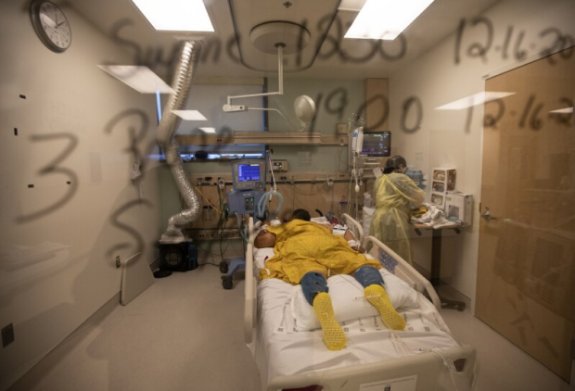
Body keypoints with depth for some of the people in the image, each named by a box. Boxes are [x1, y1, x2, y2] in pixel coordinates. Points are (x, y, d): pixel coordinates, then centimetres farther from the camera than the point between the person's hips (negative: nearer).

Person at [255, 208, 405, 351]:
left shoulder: (284, 227, 38)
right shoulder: (321, 226, 44)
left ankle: (321, 301, -65)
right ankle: (376, 291, -42)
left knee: (310, 275, -29)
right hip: (328, 245, 2)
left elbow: (261, 240, 27)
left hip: (299, 247, -2)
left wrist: (263, 232, 40)